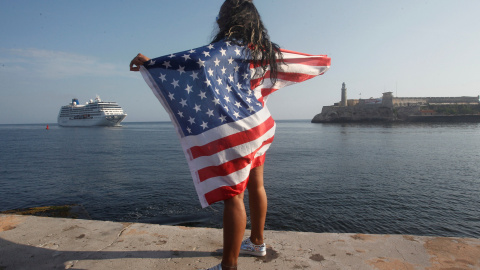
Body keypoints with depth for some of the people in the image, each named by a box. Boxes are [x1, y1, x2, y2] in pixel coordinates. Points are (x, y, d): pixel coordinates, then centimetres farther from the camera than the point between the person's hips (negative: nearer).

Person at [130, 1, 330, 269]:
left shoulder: (230, 45, -11)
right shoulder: (261, 47, 13)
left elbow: (198, 58, -27)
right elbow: (291, 58, 25)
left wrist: (151, 62, -22)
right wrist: (321, 62, 43)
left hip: (237, 128, -9)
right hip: (258, 122, 9)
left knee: (233, 194, -7)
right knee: (255, 185, 17)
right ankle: (257, 242, 33)